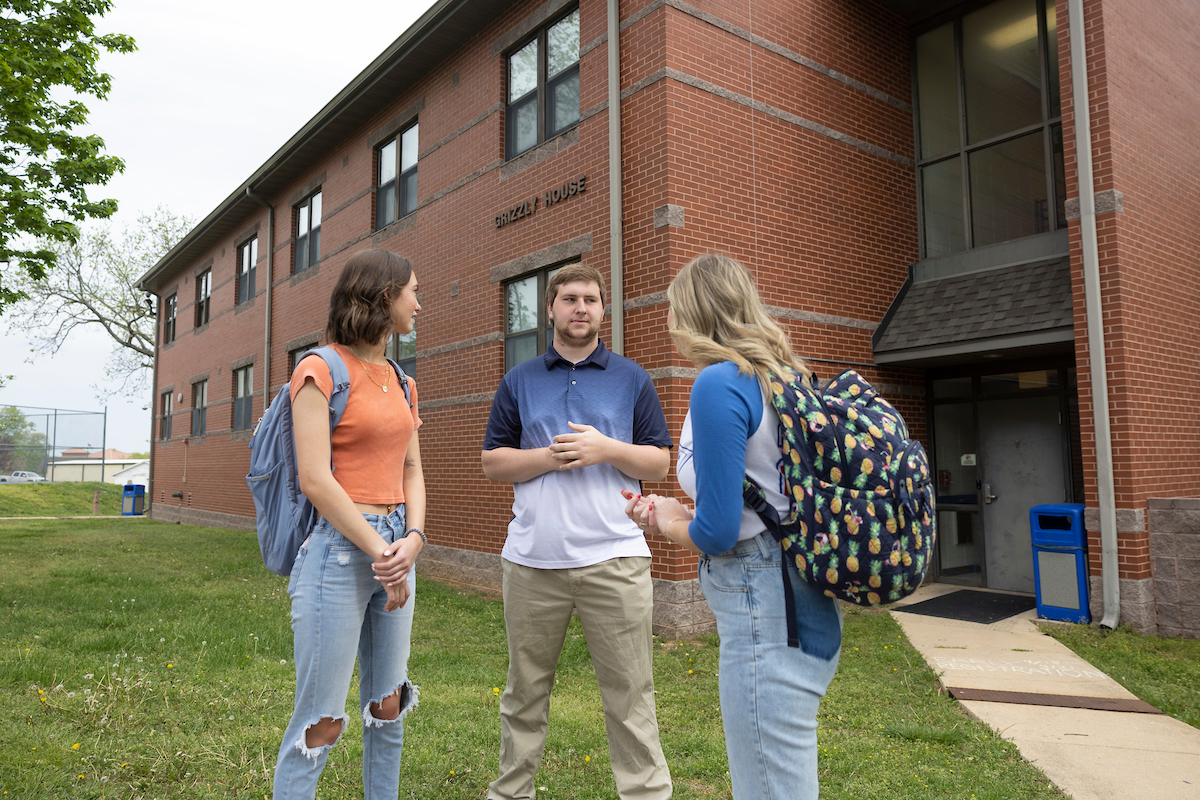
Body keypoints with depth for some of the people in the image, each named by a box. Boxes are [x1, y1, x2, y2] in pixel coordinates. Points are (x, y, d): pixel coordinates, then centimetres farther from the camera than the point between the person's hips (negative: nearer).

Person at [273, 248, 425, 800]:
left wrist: (413, 539, -5)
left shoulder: (402, 383, 14)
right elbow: (315, 480, -15)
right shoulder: (321, 370, -8)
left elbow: (412, 471, 12)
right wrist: (379, 553, -13)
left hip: (396, 549, 7)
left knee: (387, 708, 15)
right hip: (340, 547, -7)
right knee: (321, 723, 1)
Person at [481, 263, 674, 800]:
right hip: (532, 559, 2)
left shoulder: (631, 379, 8)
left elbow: (659, 463, 5)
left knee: (630, 695, 2)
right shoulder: (519, 381, 11)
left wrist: (606, 449, -12)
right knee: (524, 692, 14)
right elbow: (492, 462, 7)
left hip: (612, 558, -1)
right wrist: (549, 457, -9)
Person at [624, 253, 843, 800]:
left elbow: (717, 533, -20)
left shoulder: (718, 384, -17)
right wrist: (673, 510, 13)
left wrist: (666, 525, 1)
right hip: (807, 606, 10)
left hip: (764, 614, -10)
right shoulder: (783, 377, 11)